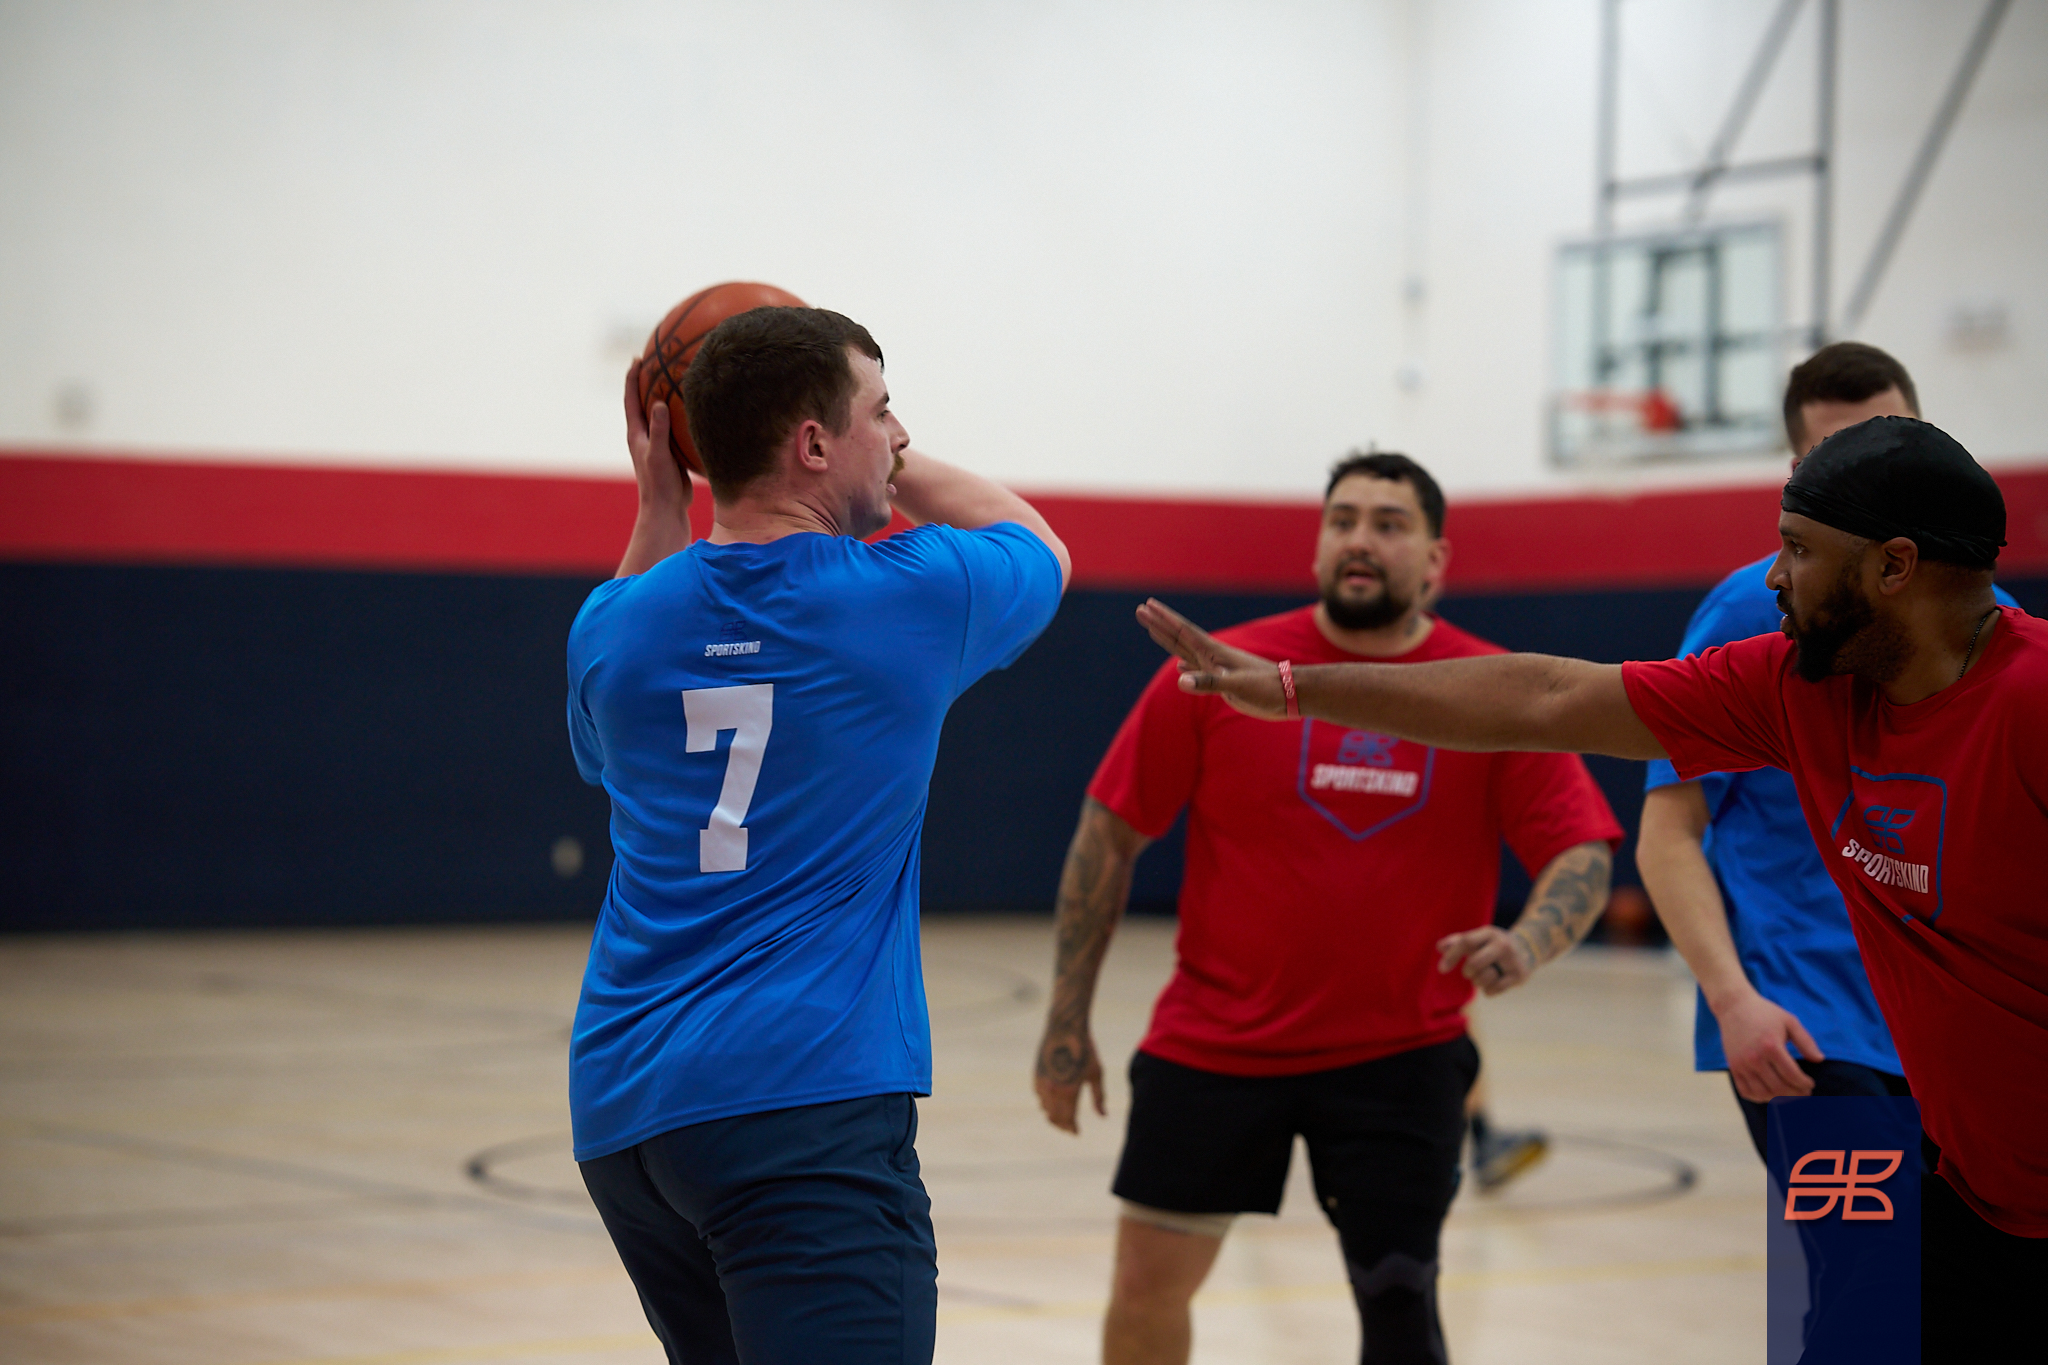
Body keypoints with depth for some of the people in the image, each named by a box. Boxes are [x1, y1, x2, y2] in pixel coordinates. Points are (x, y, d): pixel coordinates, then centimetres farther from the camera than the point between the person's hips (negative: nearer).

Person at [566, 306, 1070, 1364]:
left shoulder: (614, 627, 7)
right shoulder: (912, 598, -4)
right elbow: (1037, 542, 21)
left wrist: (658, 506, 28)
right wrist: (888, 461, 27)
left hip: (621, 1109, 7)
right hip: (805, 1105, -7)